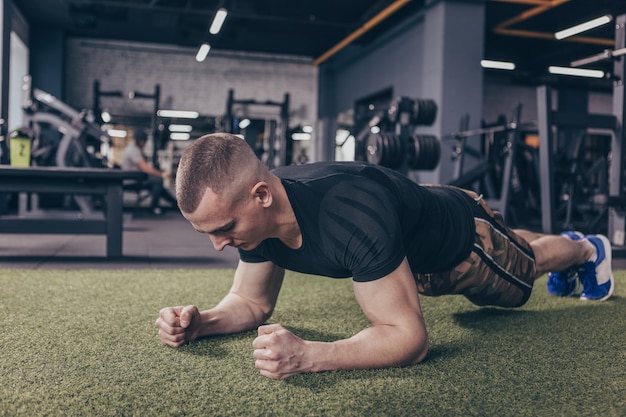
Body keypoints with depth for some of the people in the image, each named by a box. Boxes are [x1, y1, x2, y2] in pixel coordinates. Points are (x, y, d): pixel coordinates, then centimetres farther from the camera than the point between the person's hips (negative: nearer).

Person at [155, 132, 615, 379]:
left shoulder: (350, 213, -51)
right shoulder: (254, 212, -27)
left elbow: (410, 337, -46)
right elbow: (252, 302, -13)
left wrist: (306, 354, -61)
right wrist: (201, 322, -34)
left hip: (460, 232, -6)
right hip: (413, 249, 6)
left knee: (523, 265, 28)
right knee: (511, 249, 37)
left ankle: (586, 249, 64)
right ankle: (568, 239, 71)